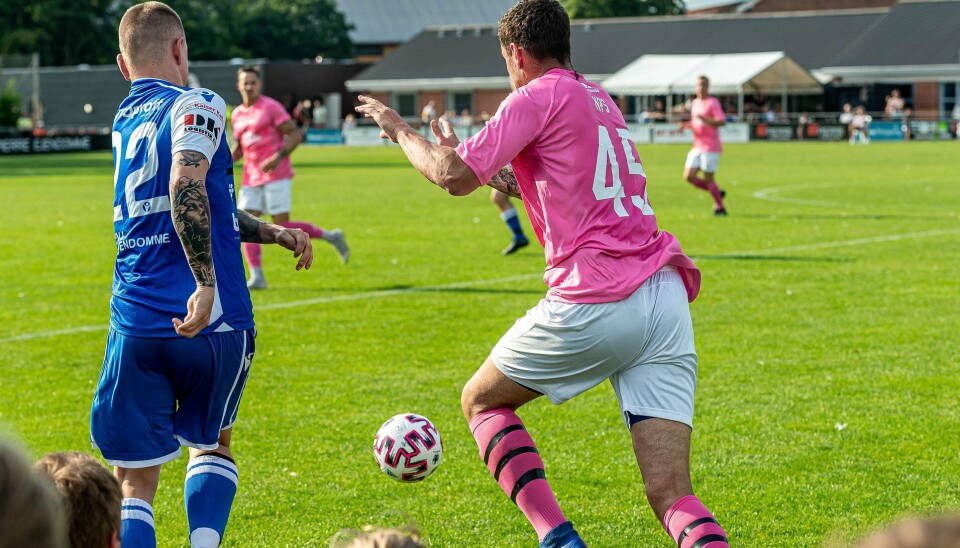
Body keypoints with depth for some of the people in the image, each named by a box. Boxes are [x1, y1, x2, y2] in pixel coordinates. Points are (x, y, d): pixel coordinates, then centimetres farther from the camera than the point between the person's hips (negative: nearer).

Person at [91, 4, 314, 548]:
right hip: (213, 321, -4)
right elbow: (187, 189, -23)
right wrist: (207, 283, -25)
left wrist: (276, 232, 29)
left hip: (136, 323, 4)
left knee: (133, 485, 5)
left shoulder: (124, 123, 19)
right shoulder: (195, 105, -3)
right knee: (212, 445, 23)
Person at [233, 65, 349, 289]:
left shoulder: (271, 107, -6)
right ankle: (257, 277, -5)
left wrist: (278, 157, -22)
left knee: (282, 227, -11)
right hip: (252, 178, 7)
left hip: (276, 175, -7)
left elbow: (295, 135, -9)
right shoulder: (237, 114, 14)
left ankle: (330, 236, 7)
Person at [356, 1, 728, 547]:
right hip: (667, 294, 7)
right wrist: (503, 178, 45)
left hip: (594, 304, -7)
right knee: (672, 496, 0)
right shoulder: (602, 99, 23)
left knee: (481, 400, 19)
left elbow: (455, 177, -6)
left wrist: (400, 130, 10)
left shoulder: (540, 96, -1)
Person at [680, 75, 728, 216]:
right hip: (697, 147, 8)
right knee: (689, 176, -1)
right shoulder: (694, 103, 15)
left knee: (708, 178, -6)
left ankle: (720, 208, 9)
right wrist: (686, 125, 7)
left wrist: (704, 119, -31)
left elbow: (722, 122, -20)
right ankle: (717, 192, 16)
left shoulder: (713, 102, -9)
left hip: (711, 147, -8)